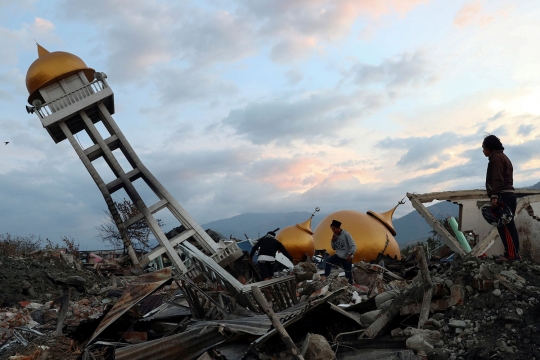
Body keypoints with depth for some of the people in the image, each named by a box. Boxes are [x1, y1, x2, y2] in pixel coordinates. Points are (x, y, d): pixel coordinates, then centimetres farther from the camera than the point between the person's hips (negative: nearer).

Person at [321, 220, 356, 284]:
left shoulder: (346, 234, -19)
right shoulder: (335, 235, 2)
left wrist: (350, 254, -33)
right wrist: (333, 241, -7)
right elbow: (334, 248, 11)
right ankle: (325, 277, -14)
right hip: (338, 256, 6)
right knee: (328, 261, -17)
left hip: (346, 258, -5)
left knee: (348, 273, 4)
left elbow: (353, 246, -20)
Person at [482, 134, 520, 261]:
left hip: (502, 196, -11)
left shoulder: (496, 158, -6)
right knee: (508, 225, 8)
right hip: (509, 194, 11)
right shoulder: (503, 157, 27)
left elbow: (497, 179, -18)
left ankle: (511, 254, -16)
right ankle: (514, 253, 8)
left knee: (505, 226, -13)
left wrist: (494, 196, -25)